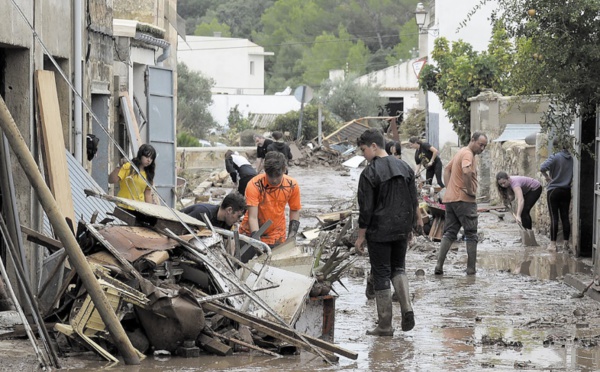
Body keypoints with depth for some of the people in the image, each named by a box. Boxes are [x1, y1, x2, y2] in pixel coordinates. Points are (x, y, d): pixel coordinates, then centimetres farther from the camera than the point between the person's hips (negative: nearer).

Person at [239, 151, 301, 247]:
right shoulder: (254, 185, -22)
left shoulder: (292, 186, -11)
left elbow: (295, 211, 3)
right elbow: (252, 217, -24)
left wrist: (291, 237, -6)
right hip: (250, 234, -2)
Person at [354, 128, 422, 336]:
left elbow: (366, 209, -14)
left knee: (381, 275, 3)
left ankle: (385, 325, 7)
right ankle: (406, 307, -2)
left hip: (379, 233, -6)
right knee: (398, 268, 21)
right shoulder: (404, 167, 5)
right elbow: (414, 200, 12)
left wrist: (361, 236, -5)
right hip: (402, 230, 6)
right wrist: (416, 220, 26)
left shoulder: (370, 173, -15)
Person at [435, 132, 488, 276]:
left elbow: (447, 169, 27)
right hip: (464, 199, -9)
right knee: (471, 235, 1)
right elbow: (466, 171, -32)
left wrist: (448, 187, 15)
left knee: (449, 233, 9)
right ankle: (471, 268, 3)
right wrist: (470, 190, -21)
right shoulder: (468, 154, -13)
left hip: (450, 198, 9)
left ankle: (439, 265, -2)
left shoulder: (461, 152, 19)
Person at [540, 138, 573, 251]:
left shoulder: (555, 157, -14)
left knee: (554, 217, -1)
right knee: (565, 217, 9)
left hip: (554, 190, -4)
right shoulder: (571, 158, 1)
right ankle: (566, 243, 12)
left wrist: (547, 177, -10)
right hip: (567, 190, 4)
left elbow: (542, 168, -26)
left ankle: (553, 244, 2)